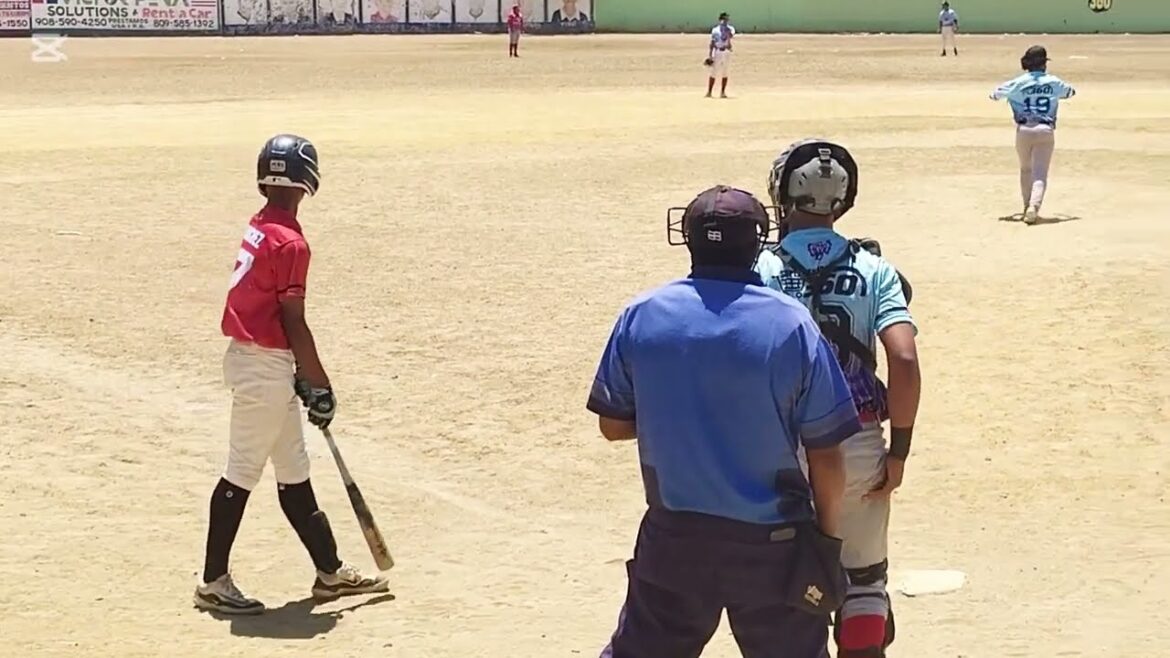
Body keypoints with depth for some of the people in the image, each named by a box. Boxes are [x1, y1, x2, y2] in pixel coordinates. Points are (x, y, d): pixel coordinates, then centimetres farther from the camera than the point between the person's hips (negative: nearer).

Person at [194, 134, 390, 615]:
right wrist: (318, 383, -9)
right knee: (242, 473, -2)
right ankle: (213, 583, 5)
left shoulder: (258, 229, 10)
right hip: (266, 366, -10)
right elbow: (294, 323, -17)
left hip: (249, 356, 10)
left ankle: (330, 571, 24)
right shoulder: (290, 242, -17)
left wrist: (298, 374, 18)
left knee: (294, 472, 15)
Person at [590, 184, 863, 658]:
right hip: (772, 546, -2)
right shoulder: (791, 324, -11)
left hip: (672, 538, 2)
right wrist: (827, 535, 5)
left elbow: (612, 424, 5)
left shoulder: (641, 316, -5)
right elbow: (824, 453, -8)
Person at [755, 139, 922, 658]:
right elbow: (904, 361, -11)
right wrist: (898, 451, -3)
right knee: (864, 581, 15)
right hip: (858, 446, 1)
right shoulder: (873, 268, -1)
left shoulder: (758, 269, -5)